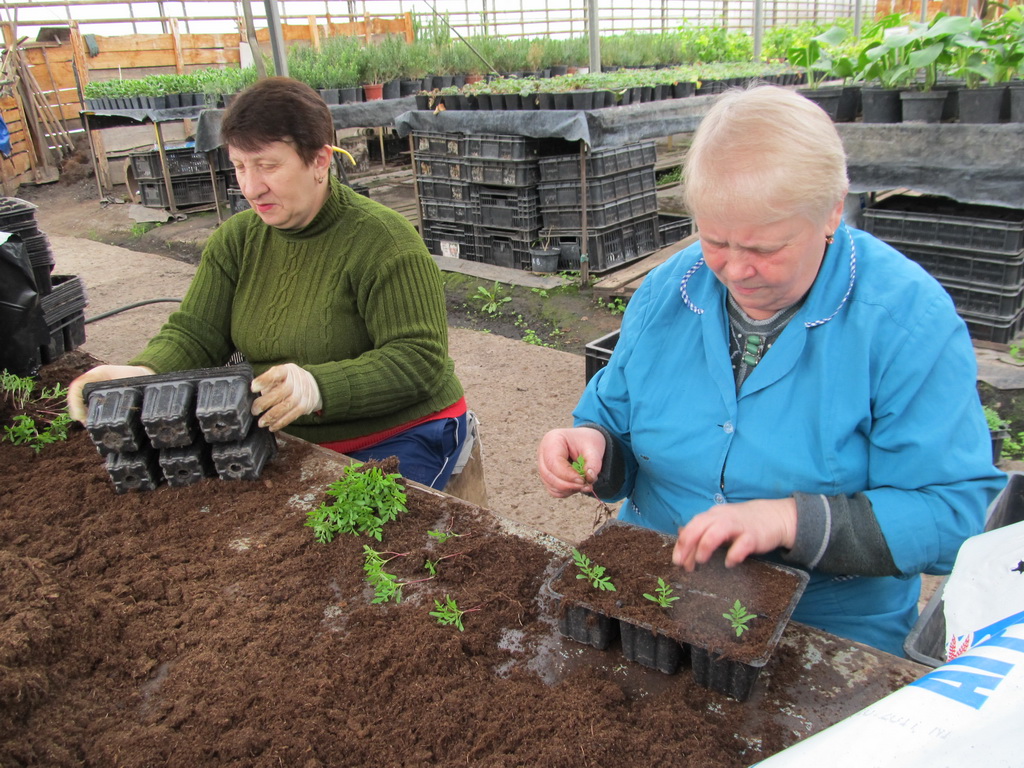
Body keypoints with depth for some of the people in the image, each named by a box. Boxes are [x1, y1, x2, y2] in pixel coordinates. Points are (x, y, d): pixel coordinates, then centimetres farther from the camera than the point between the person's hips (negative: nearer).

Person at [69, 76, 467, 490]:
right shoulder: (236, 239, 6)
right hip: (284, 439, 5)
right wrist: (141, 374, -19)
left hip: (396, 438, -5)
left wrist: (319, 387, -34)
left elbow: (419, 359, -19)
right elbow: (195, 333, 4)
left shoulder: (382, 239, -13)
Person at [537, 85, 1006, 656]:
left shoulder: (912, 319, -12)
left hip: (830, 635, 0)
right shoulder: (666, 293, 2)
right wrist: (595, 447, -12)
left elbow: (961, 513, -13)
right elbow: (616, 425, 11)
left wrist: (791, 521, -24)